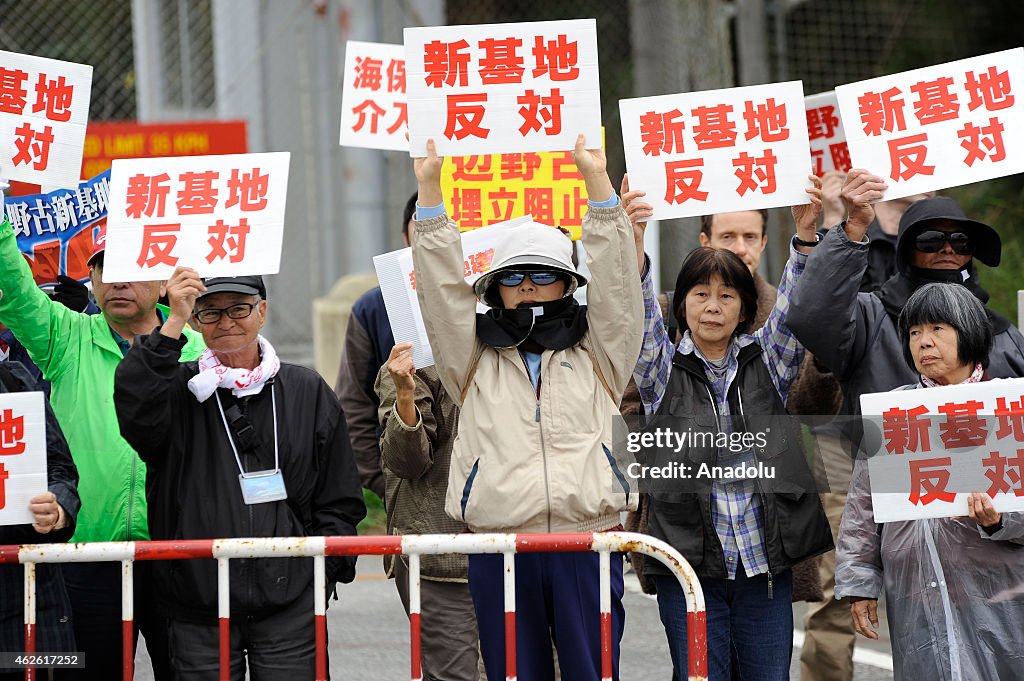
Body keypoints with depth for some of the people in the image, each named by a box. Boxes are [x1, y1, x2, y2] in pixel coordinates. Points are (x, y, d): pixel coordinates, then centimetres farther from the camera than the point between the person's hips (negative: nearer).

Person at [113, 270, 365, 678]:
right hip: (198, 608, -1)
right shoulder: (179, 390, 6)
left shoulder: (308, 391, 10)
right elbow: (135, 408, -19)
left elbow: (339, 499, 12)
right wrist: (174, 323, -20)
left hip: (290, 603, 1)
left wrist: (326, 570, 1)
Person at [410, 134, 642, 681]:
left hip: (587, 541, -1)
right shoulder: (475, 360, 14)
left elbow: (615, 284, 2)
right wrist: (429, 187, -3)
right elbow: (441, 287, 5)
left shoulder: (597, 355, 13)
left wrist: (596, 179, -6)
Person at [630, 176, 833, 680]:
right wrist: (633, 248, -28)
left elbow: (794, 307, -3)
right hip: (689, 565, -2)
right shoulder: (663, 370, 6)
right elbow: (638, 319, -10)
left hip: (765, 563, 2)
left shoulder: (766, 362, 10)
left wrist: (805, 236, -20)